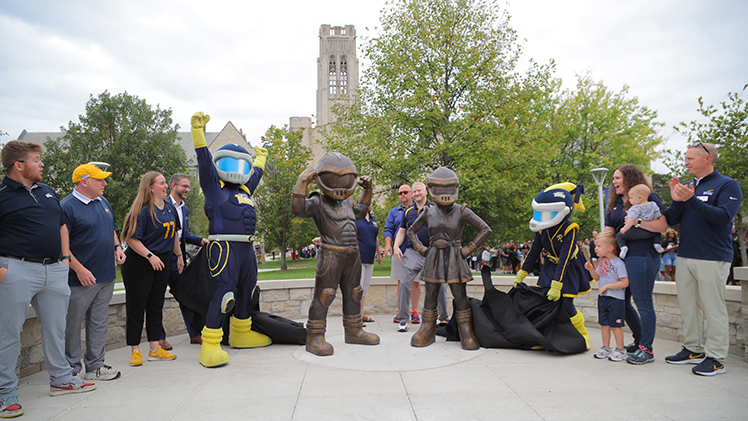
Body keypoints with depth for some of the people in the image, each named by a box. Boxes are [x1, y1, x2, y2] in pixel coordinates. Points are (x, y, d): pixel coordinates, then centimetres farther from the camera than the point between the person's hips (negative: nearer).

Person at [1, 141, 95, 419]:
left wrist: (65, 257, 14)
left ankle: (61, 380, 27)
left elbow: (61, 225, 22)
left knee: (55, 327, 14)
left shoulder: (47, 192, 15)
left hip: (54, 270, 7)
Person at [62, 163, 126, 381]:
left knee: (99, 323, 12)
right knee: (72, 325, 4)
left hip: (106, 276, 7)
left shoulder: (103, 202, 13)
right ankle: (71, 370, 16)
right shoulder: (68, 206, -11)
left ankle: (95, 365, 21)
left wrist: (117, 247, 9)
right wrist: (79, 269, -19)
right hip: (81, 279, -7)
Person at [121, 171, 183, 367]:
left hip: (161, 264, 8)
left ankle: (154, 349, 20)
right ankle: (135, 350, 11)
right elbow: (131, 238, -19)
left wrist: (179, 255, 21)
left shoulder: (170, 208, 8)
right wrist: (149, 256, -26)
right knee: (136, 307, 1)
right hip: (139, 265, -7)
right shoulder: (143, 211, -15)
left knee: (156, 306, 12)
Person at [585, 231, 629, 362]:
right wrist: (591, 269, 2)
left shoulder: (619, 263, -16)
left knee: (615, 325, -1)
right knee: (604, 324, 13)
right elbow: (598, 277, 20)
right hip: (602, 298, 8)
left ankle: (620, 350, 11)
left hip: (616, 299, -7)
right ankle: (605, 348, 24)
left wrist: (607, 286, -20)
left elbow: (625, 282, -20)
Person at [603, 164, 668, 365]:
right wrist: (602, 257, 2)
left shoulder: (648, 198, -3)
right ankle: (640, 340, 29)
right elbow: (607, 234, 14)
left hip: (641, 256, -8)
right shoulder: (615, 204, 18)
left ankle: (646, 349, 7)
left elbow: (663, 225, -14)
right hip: (620, 257, 8)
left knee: (643, 303, -3)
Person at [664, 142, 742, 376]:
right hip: (685, 256, 7)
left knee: (714, 308, -2)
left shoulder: (727, 185, -3)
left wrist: (692, 200, -24)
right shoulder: (687, 187, 14)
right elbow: (671, 220, 8)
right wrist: (677, 200, -9)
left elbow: (724, 216, -18)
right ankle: (693, 350, 23)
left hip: (713, 258, -6)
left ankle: (715, 358, 6)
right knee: (688, 305, 12)